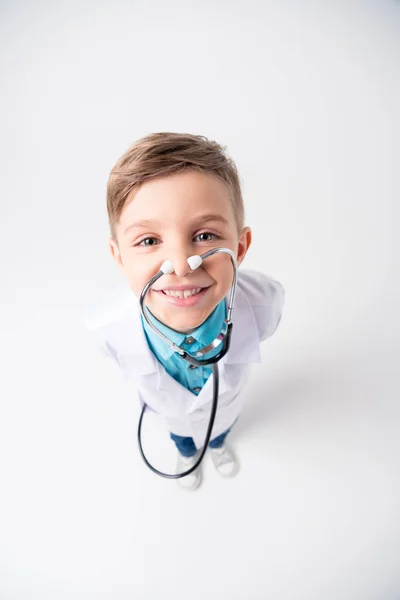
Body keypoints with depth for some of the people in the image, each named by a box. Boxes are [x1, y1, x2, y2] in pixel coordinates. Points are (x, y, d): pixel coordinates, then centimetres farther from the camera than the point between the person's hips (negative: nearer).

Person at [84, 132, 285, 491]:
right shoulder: (108, 327, -43)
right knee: (181, 435, 36)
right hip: (171, 409, 0)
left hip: (226, 401, 1)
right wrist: (152, 392, 6)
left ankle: (218, 446, 75)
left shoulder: (263, 301, -44)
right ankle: (187, 455, 74)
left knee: (221, 427, 37)